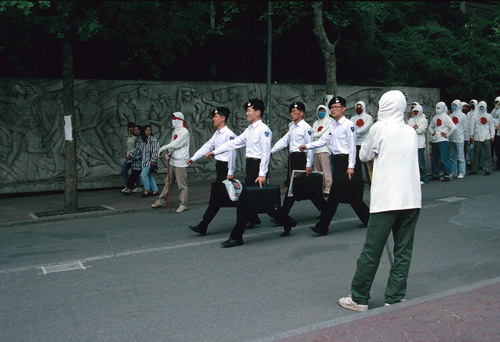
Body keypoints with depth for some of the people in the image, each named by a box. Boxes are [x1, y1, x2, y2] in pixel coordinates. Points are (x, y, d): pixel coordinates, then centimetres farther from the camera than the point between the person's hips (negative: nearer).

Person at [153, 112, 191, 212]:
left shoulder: (184, 132, -13)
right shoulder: (174, 131, 14)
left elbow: (175, 144, -18)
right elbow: (172, 143, 15)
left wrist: (163, 148, -11)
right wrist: (169, 152, -4)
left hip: (180, 162, -9)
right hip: (172, 161, 9)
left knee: (182, 185, -3)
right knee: (168, 182, 15)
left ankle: (183, 204, 3)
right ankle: (161, 201, 23)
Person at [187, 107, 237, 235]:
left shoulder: (229, 134, -16)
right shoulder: (217, 134, 12)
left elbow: (232, 154, -18)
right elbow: (207, 146, 14)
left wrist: (230, 172, -19)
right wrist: (193, 158, 7)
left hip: (226, 167, -10)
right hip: (219, 166, 10)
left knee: (216, 197, -6)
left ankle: (202, 226, -3)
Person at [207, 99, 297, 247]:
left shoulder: (263, 129, -11)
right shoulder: (249, 129, 16)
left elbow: (266, 152, -16)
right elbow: (234, 142, 18)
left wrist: (262, 174, -21)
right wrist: (215, 152, 14)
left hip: (258, 166, -9)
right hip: (251, 167, 9)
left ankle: (236, 237, 2)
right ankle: (287, 222, 26)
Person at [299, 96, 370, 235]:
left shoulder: (348, 125, -11)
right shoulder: (332, 125, 12)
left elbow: (352, 146, -13)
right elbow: (322, 140, 8)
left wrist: (351, 166, -16)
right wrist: (307, 146, -5)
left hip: (345, 160, -8)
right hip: (336, 160, 8)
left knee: (335, 193, -6)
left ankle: (322, 226, -3)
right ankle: (367, 218, 28)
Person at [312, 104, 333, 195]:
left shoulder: (329, 121, 4)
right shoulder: (315, 123, 23)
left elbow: (324, 133, -7)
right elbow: (313, 133, 11)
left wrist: (314, 135, -2)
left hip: (324, 148, -6)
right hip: (316, 148, 6)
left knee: (326, 170, -12)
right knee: (317, 170, 6)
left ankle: (328, 189, -12)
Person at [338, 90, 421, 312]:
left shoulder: (379, 128, -2)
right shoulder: (411, 132, 12)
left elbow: (364, 155, 8)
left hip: (386, 200, -5)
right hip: (412, 199, 5)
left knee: (372, 251, 2)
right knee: (403, 252, 8)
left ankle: (359, 298, 11)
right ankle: (394, 299, 11)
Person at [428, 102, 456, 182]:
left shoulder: (446, 117, -4)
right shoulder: (435, 117, 14)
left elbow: (454, 127, -11)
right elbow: (430, 126, 29)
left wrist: (447, 135, -9)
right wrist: (432, 132, 12)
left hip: (443, 140, -7)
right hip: (435, 141, 7)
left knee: (444, 158, -9)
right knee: (434, 158, 11)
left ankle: (446, 175, -3)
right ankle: (435, 174, 20)